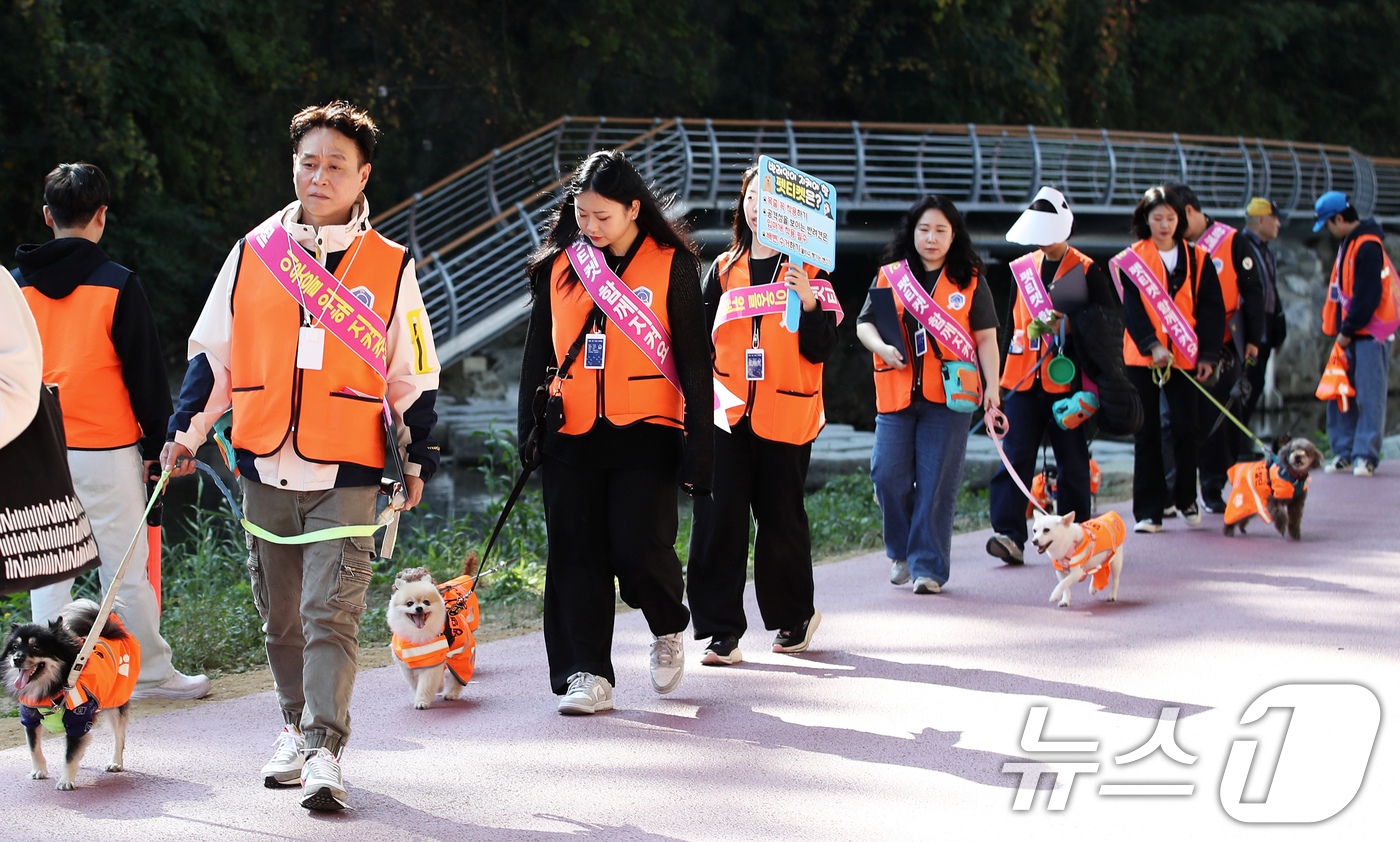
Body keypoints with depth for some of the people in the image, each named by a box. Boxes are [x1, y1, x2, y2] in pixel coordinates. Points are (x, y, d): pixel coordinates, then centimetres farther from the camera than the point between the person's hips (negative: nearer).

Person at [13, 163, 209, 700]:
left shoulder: (18, 285, 4)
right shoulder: (118, 285, -8)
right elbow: (146, 375, -5)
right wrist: (158, 446, 4)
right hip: (106, 451, -4)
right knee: (125, 566, 3)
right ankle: (151, 673, 10)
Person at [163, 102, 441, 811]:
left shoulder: (390, 267, 4)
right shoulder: (252, 254, 7)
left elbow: (411, 375, 9)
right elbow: (212, 354, 12)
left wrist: (417, 458, 10)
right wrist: (186, 431, 5)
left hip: (347, 473, -3)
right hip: (264, 468, 3)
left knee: (331, 613, -12)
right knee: (280, 614, 12)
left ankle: (325, 752, -13)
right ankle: (295, 727, 30)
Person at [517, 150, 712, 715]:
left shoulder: (672, 266, 0)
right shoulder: (559, 265, 9)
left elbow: (694, 360, 0)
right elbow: (537, 353, 16)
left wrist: (699, 441, -5)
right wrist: (528, 428, 12)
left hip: (646, 434, -3)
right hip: (572, 434, 4)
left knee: (638, 545, -12)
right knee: (576, 553, 1)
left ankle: (668, 629, 18)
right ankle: (586, 674, 7)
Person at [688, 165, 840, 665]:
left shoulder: (808, 271, 2)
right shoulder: (724, 269, 12)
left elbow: (821, 351, -4)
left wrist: (809, 304, -20)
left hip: (785, 413, -2)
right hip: (728, 413, 2)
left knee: (780, 520, 5)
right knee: (719, 520, -6)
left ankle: (794, 615, 27)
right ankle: (722, 631, -3)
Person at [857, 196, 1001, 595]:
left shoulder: (970, 280, 8)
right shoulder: (890, 276, 11)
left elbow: (986, 338, 7)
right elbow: (864, 323, 11)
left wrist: (992, 387, -2)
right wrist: (883, 348, -10)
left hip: (948, 395, -1)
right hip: (897, 393, 2)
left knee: (937, 483, -4)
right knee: (888, 474, -5)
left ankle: (928, 566, 3)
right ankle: (901, 550, 18)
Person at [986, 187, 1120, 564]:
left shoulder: (1087, 271, 0)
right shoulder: (1022, 268, 12)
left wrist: (1070, 325, -19)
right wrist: (1001, 374, 18)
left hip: (1066, 381, -3)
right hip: (1024, 381, 3)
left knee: (1072, 462, 5)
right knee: (1015, 458, -7)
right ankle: (1009, 535, -12)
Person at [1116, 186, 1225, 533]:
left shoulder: (1197, 259, 9)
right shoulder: (1131, 259, 4)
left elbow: (1212, 308, 7)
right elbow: (1132, 307, -7)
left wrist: (1208, 354, -3)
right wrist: (1151, 345, -20)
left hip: (1185, 358, 1)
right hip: (1142, 358, -1)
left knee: (1185, 429, -2)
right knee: (1147, 433, 1)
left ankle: (1186, 498, 19)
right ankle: (1148, 510, 6)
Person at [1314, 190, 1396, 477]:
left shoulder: (1367, 247, -16)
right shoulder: (1349, 243, 15)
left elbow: (1367, 296, -19)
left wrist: (1348, 331, -13)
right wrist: (1342, 331, 12)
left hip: (1370, 333, -9)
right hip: (1351, 334, 9)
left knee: (1369, 397, -6)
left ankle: (1365, 456, -4)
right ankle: (1344, 453, 13)